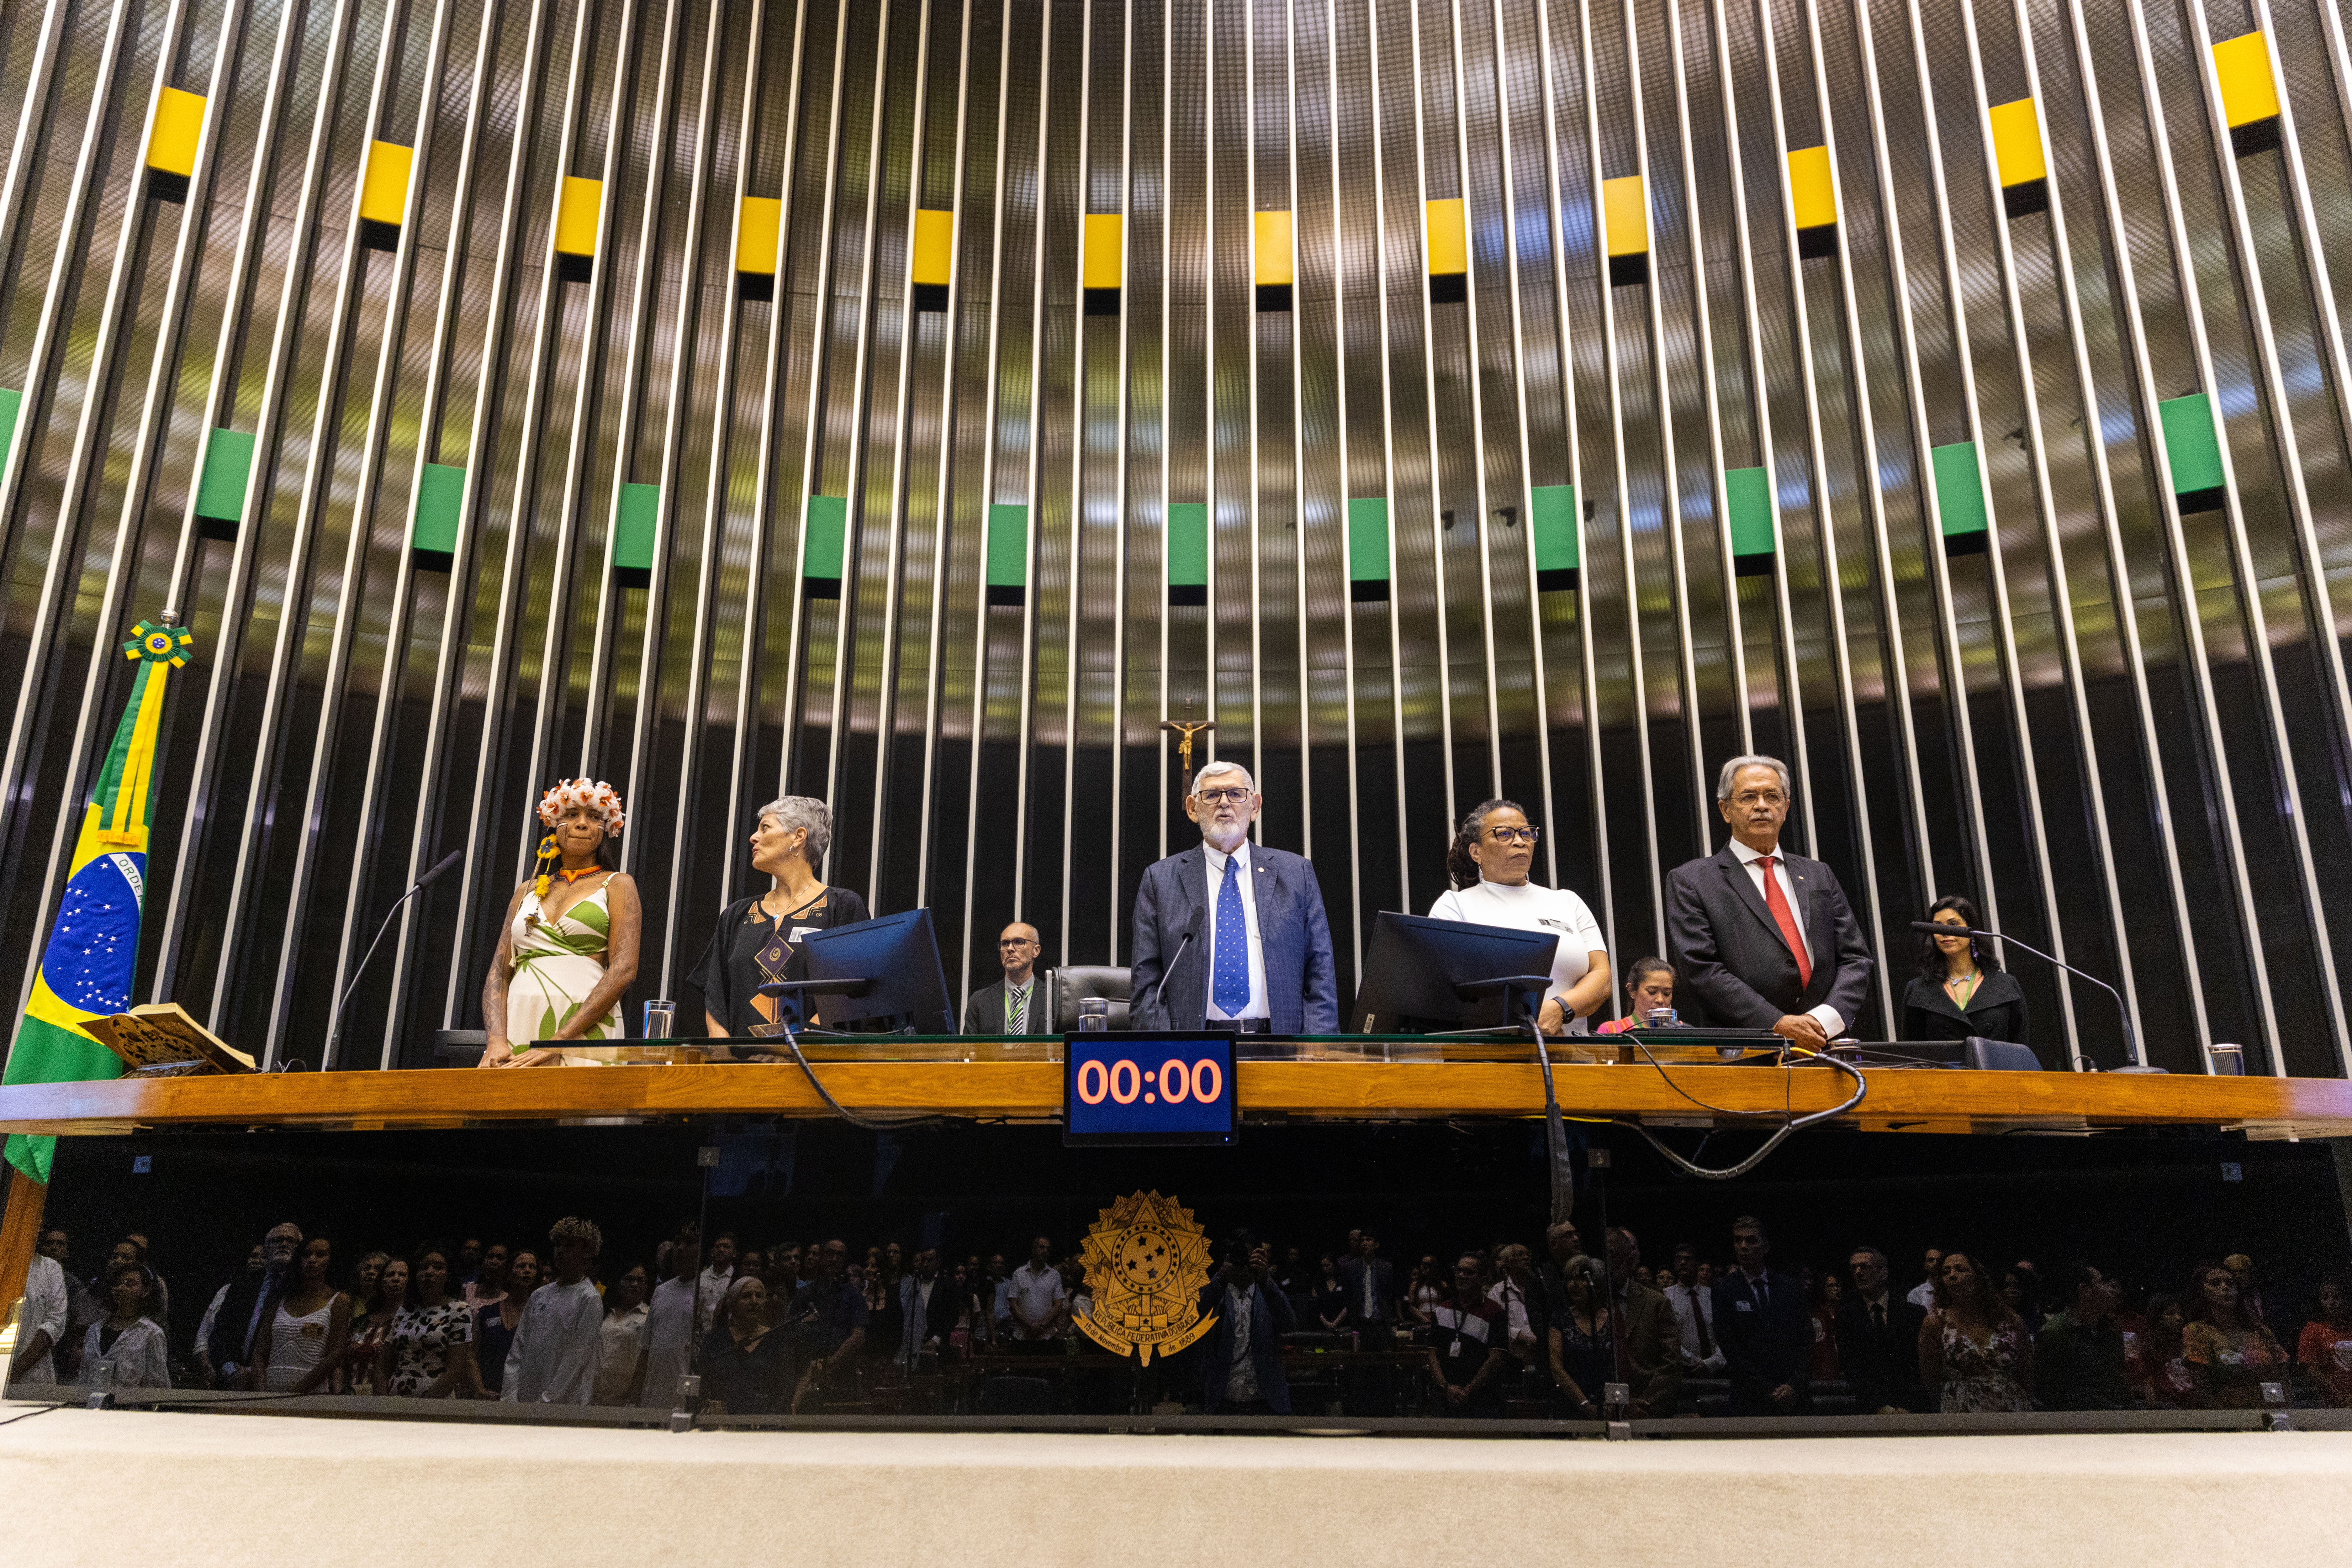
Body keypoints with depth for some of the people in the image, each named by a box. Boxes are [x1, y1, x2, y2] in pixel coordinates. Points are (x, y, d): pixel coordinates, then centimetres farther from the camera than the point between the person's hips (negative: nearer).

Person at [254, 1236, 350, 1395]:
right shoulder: (280, 1299, 18)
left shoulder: (339, 1301, 6)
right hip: (272, 1391, 4)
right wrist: (262, 1390, -4)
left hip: (313, 1391, -4)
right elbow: (260, 1353, 12)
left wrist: (298, 1389, -12)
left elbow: (334, 1357, -3)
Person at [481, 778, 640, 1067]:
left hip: (585, 1032, -3)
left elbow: (624, 970, -6)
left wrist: (557, 1043, -14)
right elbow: (499, 972, 12)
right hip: (518, 1032, 3)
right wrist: (497, 1040, -7)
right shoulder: (527, 892, 19)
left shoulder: (617, 885, 7)